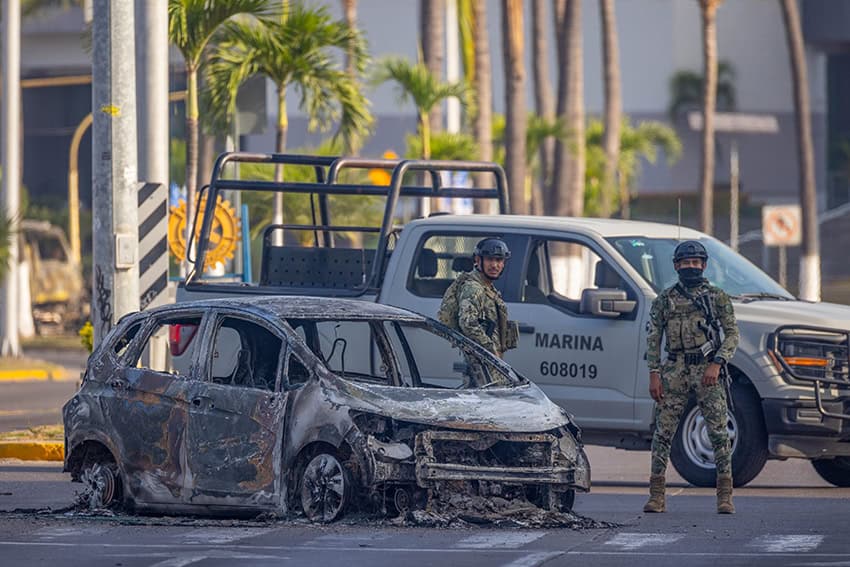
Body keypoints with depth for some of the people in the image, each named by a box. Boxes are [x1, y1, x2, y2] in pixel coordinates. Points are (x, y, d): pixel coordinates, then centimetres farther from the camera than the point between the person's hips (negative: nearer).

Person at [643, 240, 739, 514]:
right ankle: (656, 496, 2)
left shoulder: (718, 297, 6)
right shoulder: (664, 300, 11)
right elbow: (653, 339, 10)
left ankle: (725, 497, -3)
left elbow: (732, 334, 2)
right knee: (663, 432, -2)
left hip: (708, 371, -2)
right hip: (675, 370, 2)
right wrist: (654, 374, -1)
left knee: (719, 432, -6)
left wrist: (716, 364, -12)